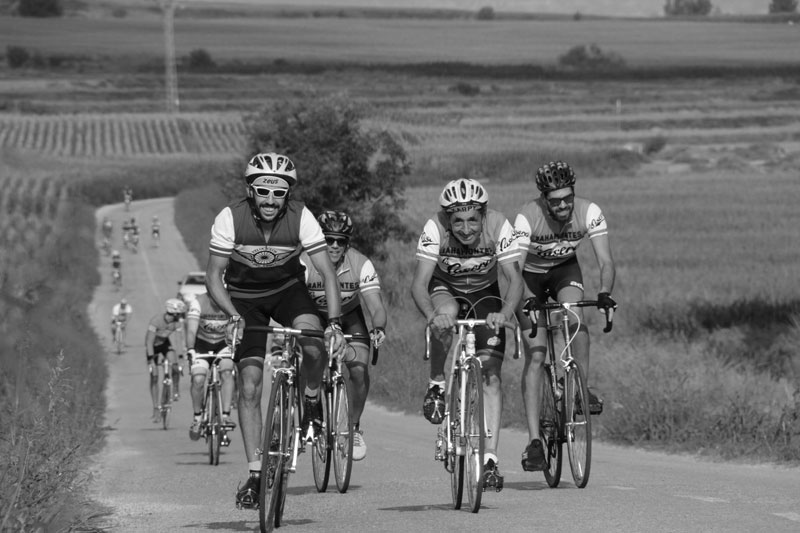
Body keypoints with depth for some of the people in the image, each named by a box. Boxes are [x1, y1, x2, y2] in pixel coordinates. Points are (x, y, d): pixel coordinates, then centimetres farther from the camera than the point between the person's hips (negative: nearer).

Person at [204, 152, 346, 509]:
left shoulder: (301, 218, -24)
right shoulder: (230, 218, -25)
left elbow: (327, 272, -24)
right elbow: (213, 276, -19)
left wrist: (334, 322, -36)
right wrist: (232, 314, -36)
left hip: (288, 289, 0)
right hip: (244, 298, 0)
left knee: (315, 346, -30)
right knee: (250, 386, -10)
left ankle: (312, 399, 3)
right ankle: (255, 473, -2)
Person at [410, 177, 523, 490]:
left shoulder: (499, 227, -29)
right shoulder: (435, 229, -30)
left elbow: (515, 279, -33)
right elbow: (419, 283, -35)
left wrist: (504, 313, -52)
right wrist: (432, 315, -55)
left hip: (485, 292, 1)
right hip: (446, 288, -1)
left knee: (490, 373, -13)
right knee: (444, 315, -37)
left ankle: (490, 458, -13)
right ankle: (436, 386, -13)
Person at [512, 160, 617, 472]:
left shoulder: (588, 213, -25)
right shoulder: (528, 218, -31)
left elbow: (605, 261, -28)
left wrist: (605, 293, -46)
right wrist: (525, 301, -54)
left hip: (565, 270, 2)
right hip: (531, 275, -2)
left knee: (575, 318, -32)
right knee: (535, 356, -12)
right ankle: (534, 441, -14)